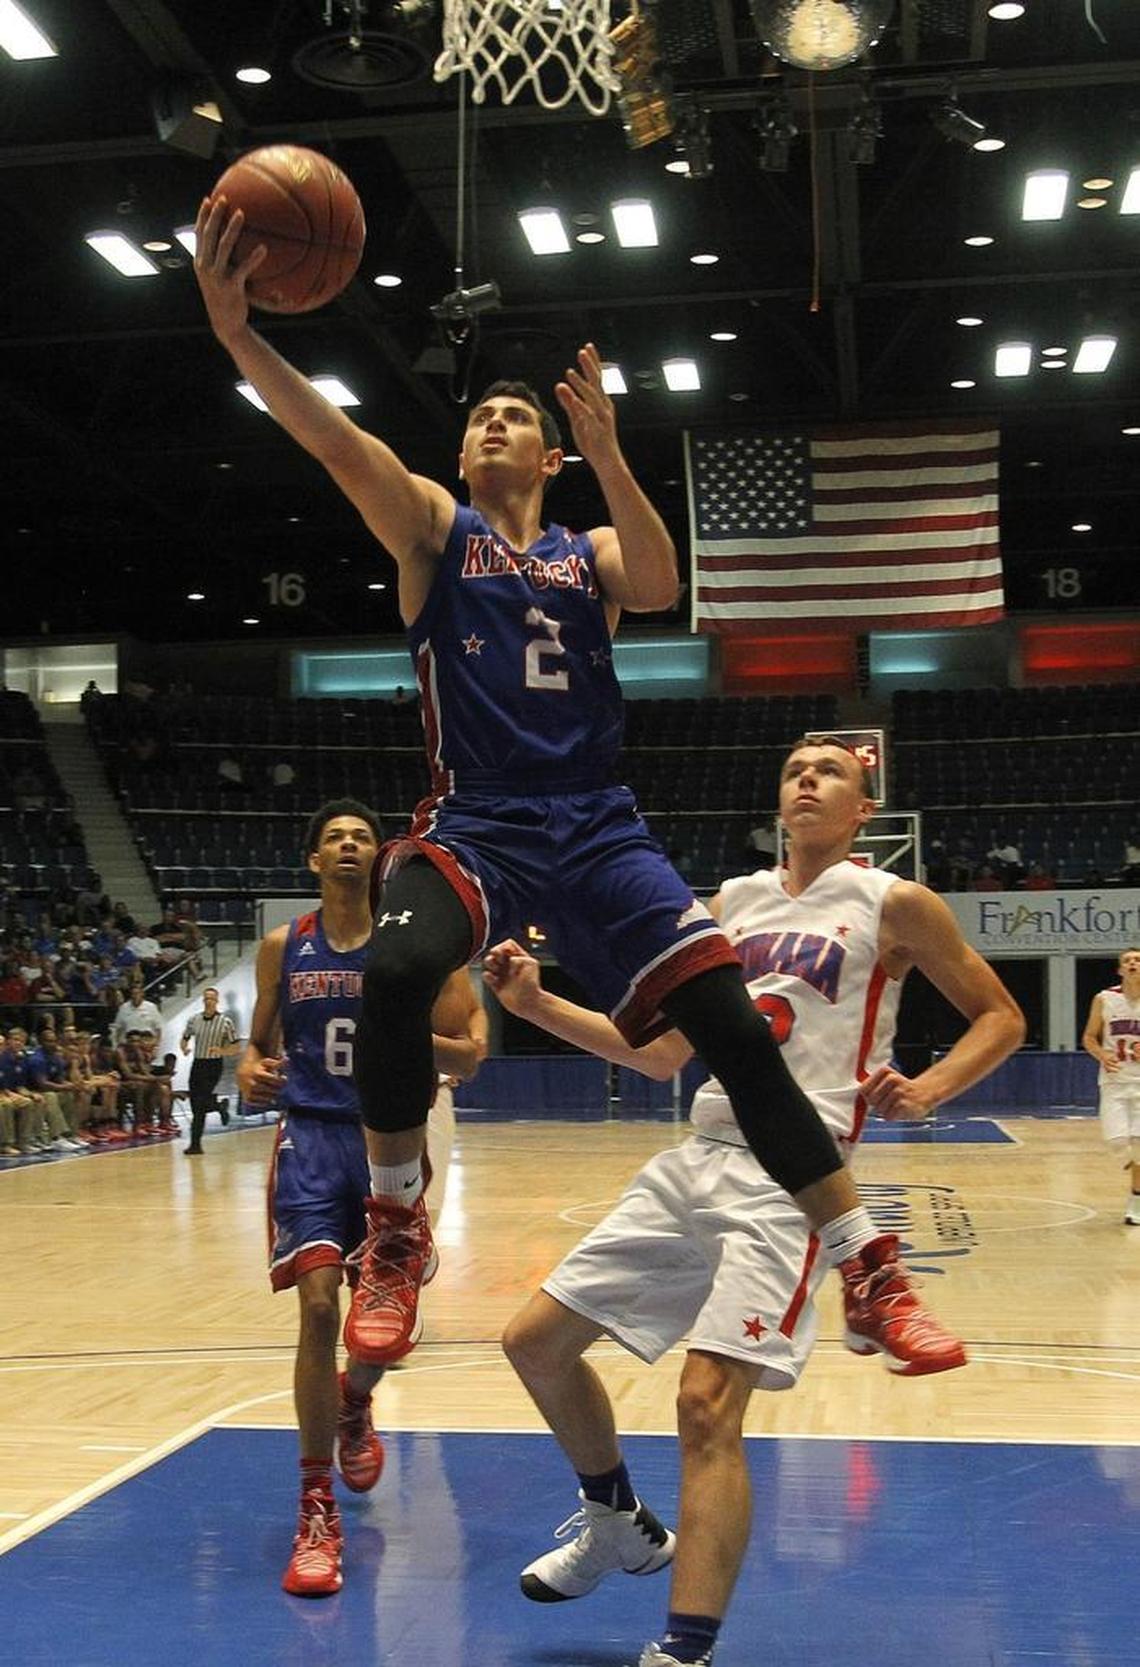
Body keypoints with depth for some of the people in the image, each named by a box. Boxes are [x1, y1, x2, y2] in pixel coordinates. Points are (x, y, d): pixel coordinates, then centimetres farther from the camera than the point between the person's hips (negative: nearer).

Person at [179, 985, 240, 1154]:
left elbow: (237, 1048, -3)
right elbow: (184, 1039, 17)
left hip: (214, 1065, -5)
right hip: (197, 1063, 5)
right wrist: (185, 1048, -6)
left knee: (200, 1104, -13)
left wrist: (221, 1051, -20)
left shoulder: (225, 1022, -5)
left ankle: (195, 1144, -7)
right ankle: (220, 1106, 38)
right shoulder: (193, 1019, 6)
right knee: (195, 1104, 6)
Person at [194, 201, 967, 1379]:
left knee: (735, 1026, -10)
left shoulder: (590, 552, 17)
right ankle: (396, 1227, -11)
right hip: (472, 823, -2)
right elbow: (338, 443, -9)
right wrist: (234, 332, -26)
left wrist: (609, 456, -22)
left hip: (597, 827, 2)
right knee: (397, 971, -33)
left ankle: (867, 1274, 0)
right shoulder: (433, 527, 11)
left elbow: (658, 588, -8)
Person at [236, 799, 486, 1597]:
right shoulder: (283, 947, 4)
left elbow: (465, 1060, -2)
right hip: (311, 1138, 0)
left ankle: (354, 1403, 45)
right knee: (319, 1306, -13)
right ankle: (317, 1510, -4)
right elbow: (260, 1042, 13)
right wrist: (250, 1069, -10)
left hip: (389, 1139, 0)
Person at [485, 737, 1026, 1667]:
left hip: (789, 1177, -7)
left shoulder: (892, 905, 0)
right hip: (697, 1162, 7)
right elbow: (663, 1053, 16)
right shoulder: (734, 903, 15)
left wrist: (928, 1090, -14)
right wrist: (537, 1003, 7)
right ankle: (622, 1527, 31)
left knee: (708, 1406, -19)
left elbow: (1000, 1017, 5)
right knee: (538, 1342, 9)